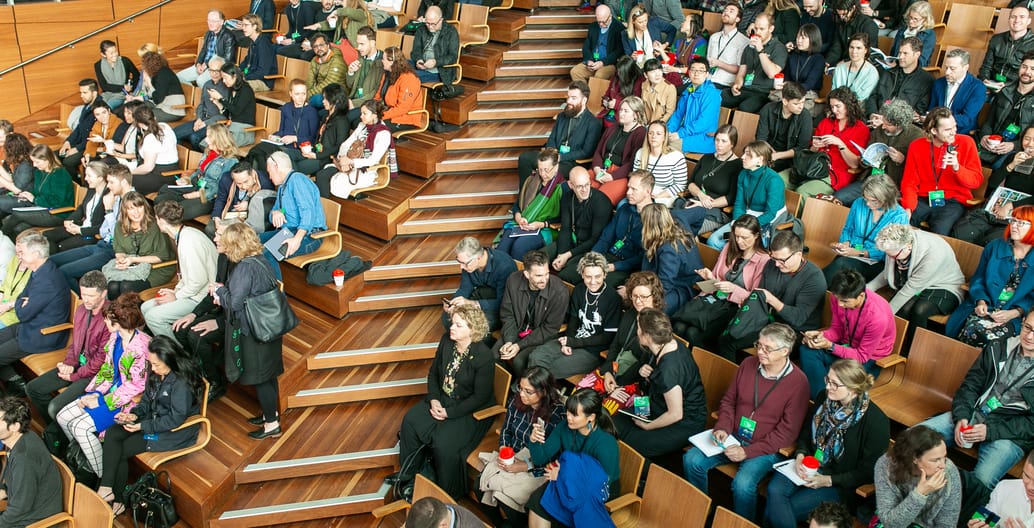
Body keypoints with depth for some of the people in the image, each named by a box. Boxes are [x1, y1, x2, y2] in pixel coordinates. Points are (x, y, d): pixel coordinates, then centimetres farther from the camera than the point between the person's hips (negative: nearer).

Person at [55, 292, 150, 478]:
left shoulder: (142, 346, -26)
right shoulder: (116, 337, 1)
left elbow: (137, 386, -22)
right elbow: (107, 370, 11)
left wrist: (103, 402, -16)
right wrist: (94, 393, -3)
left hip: (129, 400, -9)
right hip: (112, 390, 9)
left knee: (81, 427, -19)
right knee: (63, 417, 4)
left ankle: (102, 476, -2)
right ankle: (84, 457, 24)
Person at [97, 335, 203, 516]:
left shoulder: (182, 383, -25)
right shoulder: (157, 374, 2)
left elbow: (175, 419, -24)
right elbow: (147, 400, 14)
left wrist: (143, 426, -22)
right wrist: (134, 414, -6)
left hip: (175, 432, -9)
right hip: (154, 420, 9)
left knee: (120, 451, -10)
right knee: (112, 433, -11)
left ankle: (117, 499, 8)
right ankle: (107, 488, -12)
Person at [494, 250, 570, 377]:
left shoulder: (560, 292, -26)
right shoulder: (514, 280, -15)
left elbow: (550, 329, -16)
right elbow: (507, 314, -2)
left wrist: (520, 345, -20)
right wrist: (509, 341, -16)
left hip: (543, 337, -4)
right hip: (517, 330, 4)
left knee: (518, 361, -26)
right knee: (494, 355, -16)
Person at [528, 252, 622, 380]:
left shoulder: (613, 298, -14)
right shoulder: (579, 290, 3)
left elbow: (608, 337, -12)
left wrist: (573, 342, -14)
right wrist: (566, 342, -6)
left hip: (593, 350, -5)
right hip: (572, 340, 6)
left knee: (553, 369, -23)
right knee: (536, 357, -18)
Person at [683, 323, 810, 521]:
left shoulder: (798, 382, -14)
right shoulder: (748, 364, 1)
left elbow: (787, 430, -14)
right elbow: (728, 400, 13)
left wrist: (748, 451, -19)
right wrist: (722, 427, -7)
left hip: (765, 448, -5)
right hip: (733, 437, 5)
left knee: (742, 484, -31)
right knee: (691, 460, -12)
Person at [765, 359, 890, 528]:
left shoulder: (876, 422, -18)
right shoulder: (824, 397, -3)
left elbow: (868, 471, -11)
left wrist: (829, 481, -17)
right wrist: (800, 455, -7)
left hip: (841, 485, -5)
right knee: (775, 490, -26)